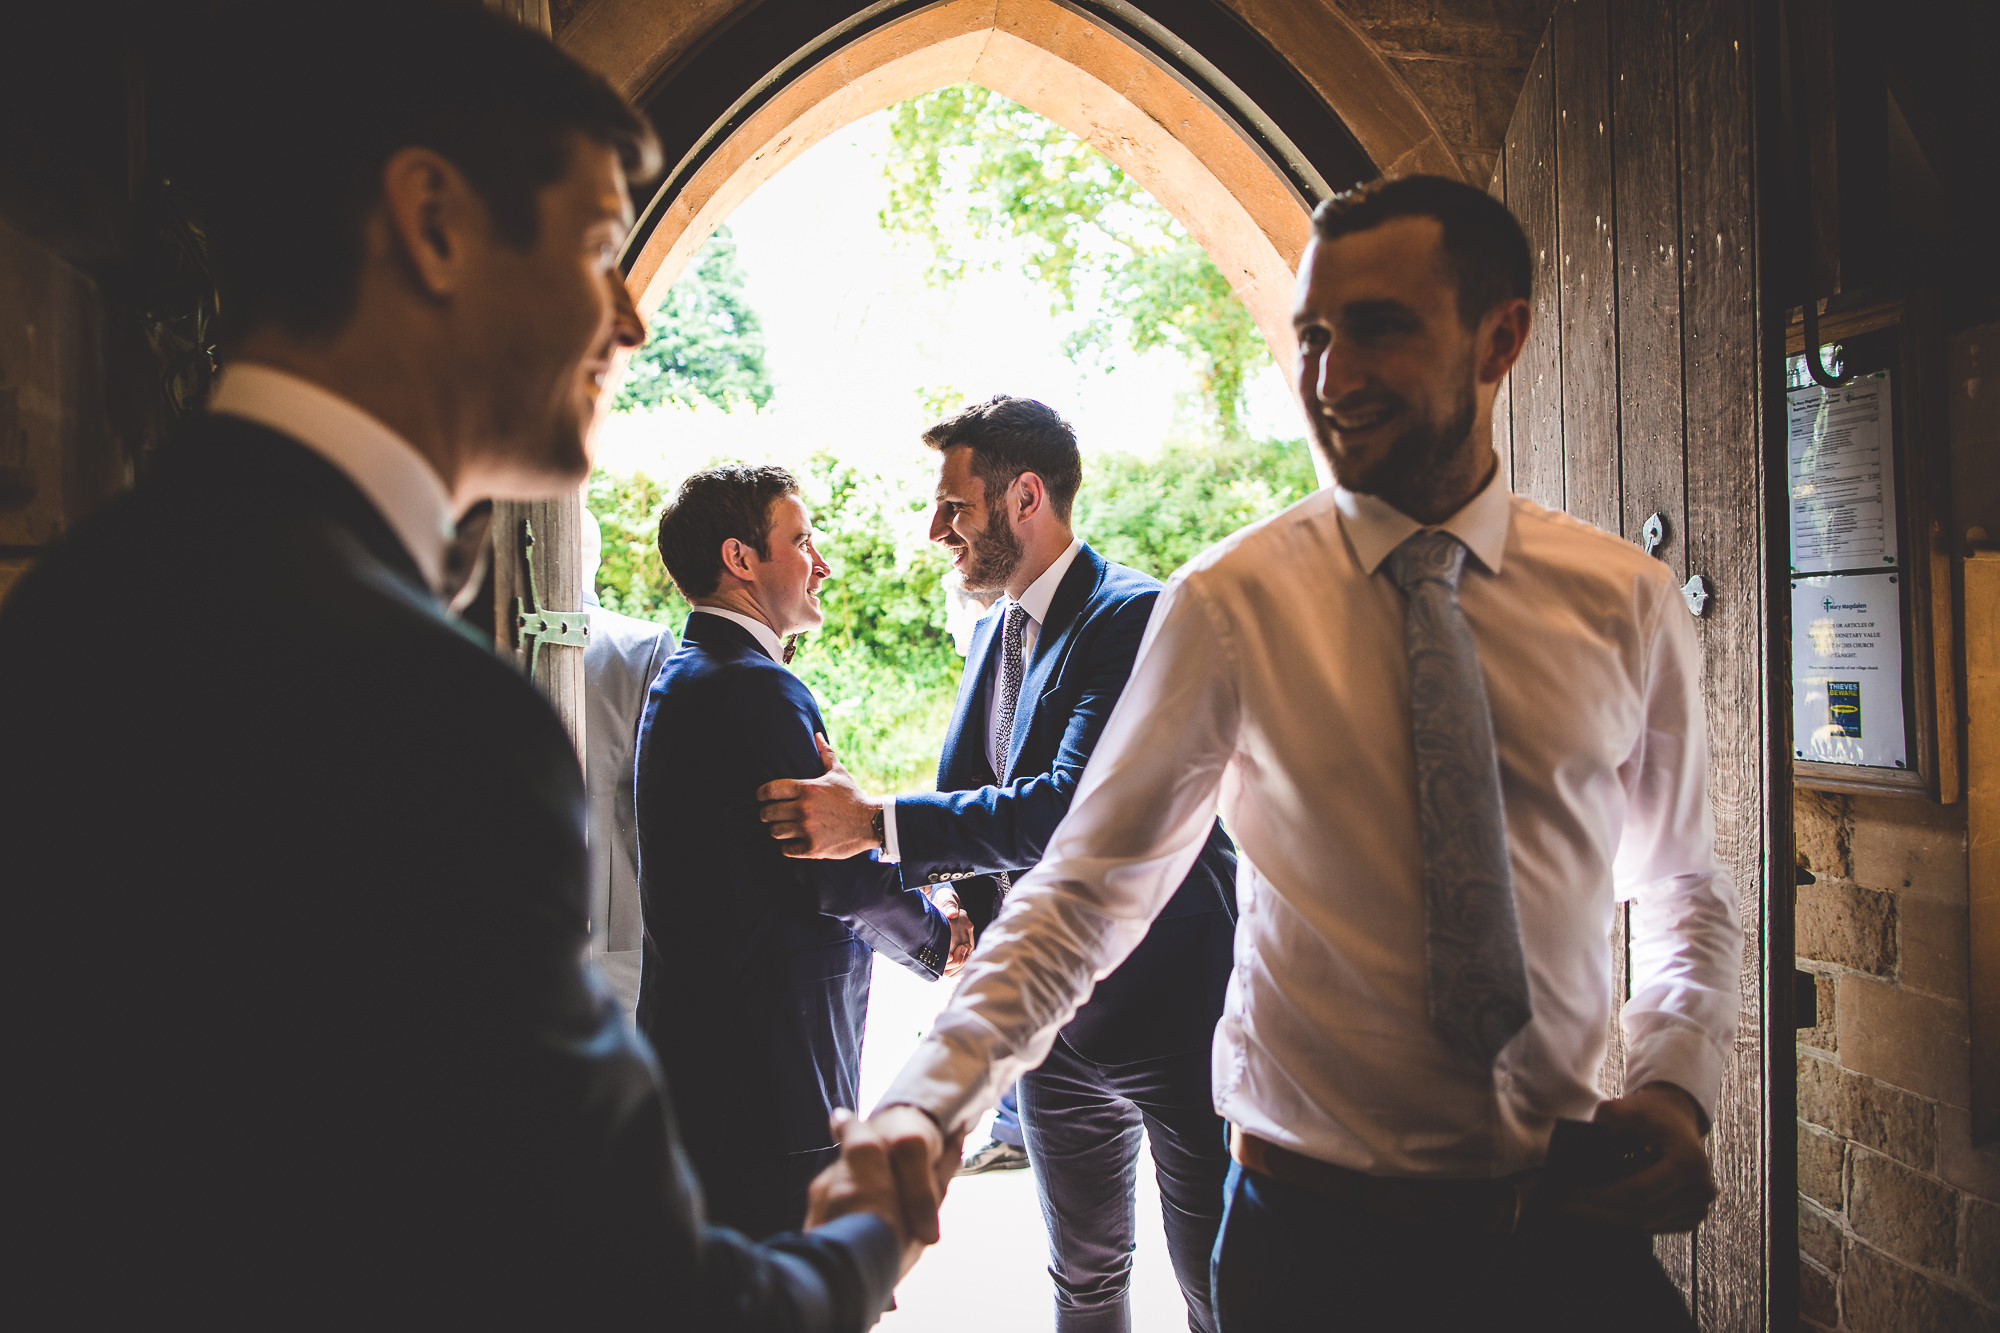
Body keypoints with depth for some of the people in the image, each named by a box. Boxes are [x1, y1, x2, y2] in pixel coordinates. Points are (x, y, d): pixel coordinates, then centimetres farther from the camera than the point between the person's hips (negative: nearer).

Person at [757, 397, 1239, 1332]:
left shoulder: (1137, 616, -17)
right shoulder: (994, 628, 10)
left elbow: (1078, 806, -29)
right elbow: (970, 790, 17)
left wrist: (877, 824, -29)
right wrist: (961, 896, -3)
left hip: (1170, 999, -8)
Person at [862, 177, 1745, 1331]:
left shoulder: (1630, 603, -2)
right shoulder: (1228, 605, -9)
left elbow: (1690, 892, 9)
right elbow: (1083, 891, -8)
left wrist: (1676, 1086, -8)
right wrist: (922, 1107, -20)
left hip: (1572, 1220, 2)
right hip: (1320, 1235, -1)